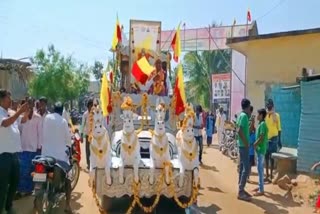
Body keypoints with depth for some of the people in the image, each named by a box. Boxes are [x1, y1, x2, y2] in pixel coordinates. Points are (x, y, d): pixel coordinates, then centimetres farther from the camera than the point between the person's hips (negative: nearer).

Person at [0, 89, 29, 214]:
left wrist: (27, 110, 8)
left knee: (15, 181, 18)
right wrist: (20, 111, -31)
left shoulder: (10, 113, 14)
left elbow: (23, 120, 24)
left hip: (14, 153, 9)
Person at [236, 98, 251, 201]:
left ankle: (241, 189, 20)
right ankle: (241, 192, -5)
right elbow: (239, 131, -26)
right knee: (246, 168, -8)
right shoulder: (244, 116, -16)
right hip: (244, 146, -10)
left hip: (241, 145, 10)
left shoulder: (241, 115, 12)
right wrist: (246, 142, -20)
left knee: (242, 167, 13)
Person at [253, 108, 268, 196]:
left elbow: (261, 137, -22)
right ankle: (260, 187, 23)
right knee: (260, 168, 15)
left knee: (260, 169, -7)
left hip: (260, 149, -10)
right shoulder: (261, 124, 14)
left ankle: (261, 190, -3)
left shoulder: (262, 124, -16)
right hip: (260, 149, 10)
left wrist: (254, 144, -15)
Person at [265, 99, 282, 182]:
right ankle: (267, 175, 19)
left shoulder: (276, 115, -5)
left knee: (272, 157, 2)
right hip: (266, 138, 3)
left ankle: (271, 175, 11)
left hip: (274, 138, -3)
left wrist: (279, 141, -4)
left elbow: (279, 129, -2)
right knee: (266, 157, 9)